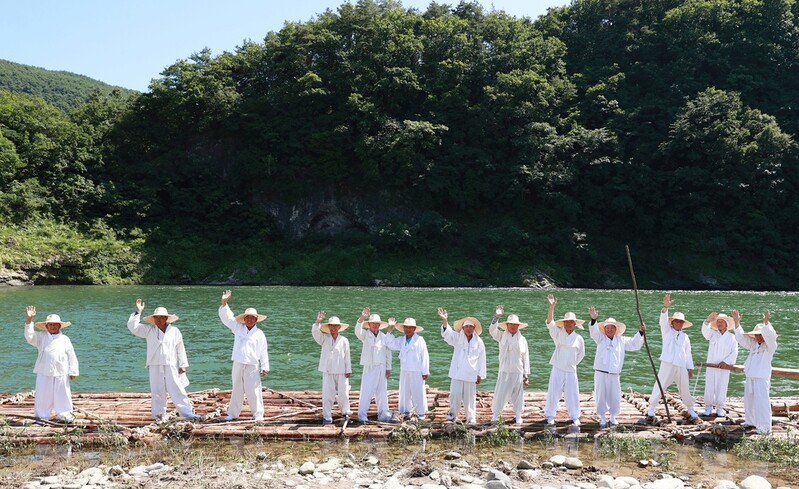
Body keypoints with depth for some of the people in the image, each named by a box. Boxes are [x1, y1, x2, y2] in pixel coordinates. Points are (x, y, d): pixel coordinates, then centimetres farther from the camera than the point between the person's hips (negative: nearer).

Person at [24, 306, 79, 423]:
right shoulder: (41, 337, 5)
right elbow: (29, 336, -11)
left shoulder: (65, 339, 3)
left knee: (62, 395, 7)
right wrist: (29, 320, -20)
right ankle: (41, 416, 15)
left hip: (61, 373, 0)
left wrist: (73, 371, 2)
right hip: (44, 373, 0)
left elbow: (71, 356, 5)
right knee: (42, 396, 4)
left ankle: (63, 414, 19)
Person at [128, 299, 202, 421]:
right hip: (155, 366, 1)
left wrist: (183, 365, 10)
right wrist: (138, 312, -5)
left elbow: (180, 349, 11)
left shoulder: (175, 331, 7)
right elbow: (133, 327, 1)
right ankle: (159, 415, 14)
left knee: (177, 390, -5)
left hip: (171, 366, -1)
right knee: (157, 391, 4)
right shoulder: (149, 331, 8)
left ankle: (188, 412, -6)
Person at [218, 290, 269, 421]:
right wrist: (224, 303, -9)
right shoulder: (238, 328, 8)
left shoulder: (259, 334, 1)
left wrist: (265, 367, -4)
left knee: (253, 391, -2)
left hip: (252, 366, -3)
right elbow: (226, 317, 3)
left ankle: (258, 414, 6)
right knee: (237, 390, 12)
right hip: (238, 365, 3)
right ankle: (233, 413, 20)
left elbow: (263, 352, 0)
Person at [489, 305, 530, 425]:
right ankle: (495, 414, 15)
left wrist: (526, 375, 5)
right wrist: (496, 316, -30)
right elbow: (492, 330, -16)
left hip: (518, 372, 1)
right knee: (500, 393, 2)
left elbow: (525, 358, 6)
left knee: (517, 394, 8)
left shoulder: (522, 339, 3)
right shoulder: (502, 336, 2)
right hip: (504, 371, -1)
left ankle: (518, 415, 23)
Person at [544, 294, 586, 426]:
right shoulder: (558, 334, -1)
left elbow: (581, 354, 18)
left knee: (572, 394, 6)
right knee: (553, 393, 3)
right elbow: (550, 322, -15)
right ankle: (550, 416, 14)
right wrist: (551, 306, -26)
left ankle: (575, 417, 19)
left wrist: (574, 363, 10)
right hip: (557, 369, -1)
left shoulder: (578, 338, 3)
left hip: (571, 371, 1)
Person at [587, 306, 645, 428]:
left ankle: (613, 417, 24)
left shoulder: (621, 340, 12)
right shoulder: (600, 338, 6)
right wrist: (593, 319, -30)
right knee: (601, 395, 3)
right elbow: (593, 331, -11)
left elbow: (635, 344, 16)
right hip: (600, 372, -1)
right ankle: (602, 418, 16)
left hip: (614, 373, 1)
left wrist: (640, 333, 3)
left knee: (615, 396, 5)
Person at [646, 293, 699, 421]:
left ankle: (690, 410, 24)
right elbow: (663, 320, -13)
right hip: (667, 364, -3)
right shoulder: (667, 331, 6)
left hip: (681, 366, 3)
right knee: (660, 387, -5)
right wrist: (666, 307, -30)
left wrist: (690, 368, 13)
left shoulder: (685, 337, 16)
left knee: (685, 389, 9)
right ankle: (651, 409, 3)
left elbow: (688, 353, 18)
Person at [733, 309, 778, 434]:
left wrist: (766, 323, -37)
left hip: (762, 378, -7)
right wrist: (736, 322, 2)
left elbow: (771, 336, -24)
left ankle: (764, 427, -9)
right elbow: (741, 337, 13)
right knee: (749, 400, 16)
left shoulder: (770, 346, -4)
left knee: (761, 401, -11)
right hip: (750, 377, 7)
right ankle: (750, 421, 30)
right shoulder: (753, 344, 14)